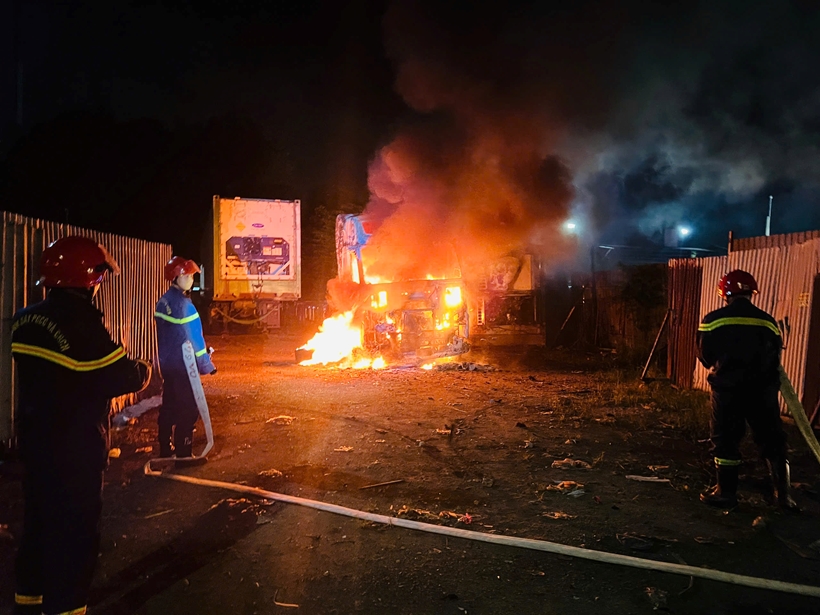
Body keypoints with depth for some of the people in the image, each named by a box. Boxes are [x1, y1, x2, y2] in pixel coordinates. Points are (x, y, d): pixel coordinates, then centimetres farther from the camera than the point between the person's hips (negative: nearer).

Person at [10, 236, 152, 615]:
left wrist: (122, 365, 11)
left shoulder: (26, 320, 5)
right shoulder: (80, 323, -23)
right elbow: (118, 377, -19)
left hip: (35, 440, 9)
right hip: (74, 449, -9)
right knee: (75, 532, 4)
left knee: (39, 523, 21)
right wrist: (144, 371, 2)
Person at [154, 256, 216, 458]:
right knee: (188, 409, 0)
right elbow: (191, 338, -19)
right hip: (183, 365, -9)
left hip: (168, 363, 9)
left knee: (169, 407, 15)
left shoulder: (163, 301, 8)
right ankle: (183, 453, 4)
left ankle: (166, 449, 24)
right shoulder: (182, 303, -20)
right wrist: (206, 364, -10)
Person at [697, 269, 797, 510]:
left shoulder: (713, 320, -6)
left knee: (726, 440, 9)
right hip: (762, 390, 3)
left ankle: (726, 493, 14)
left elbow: (706, 357, 5)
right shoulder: (768, 322, 2)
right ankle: (783, 494, 20)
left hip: (728, 389, -3)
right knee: (772, 441, 14)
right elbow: (774, 358, 11)